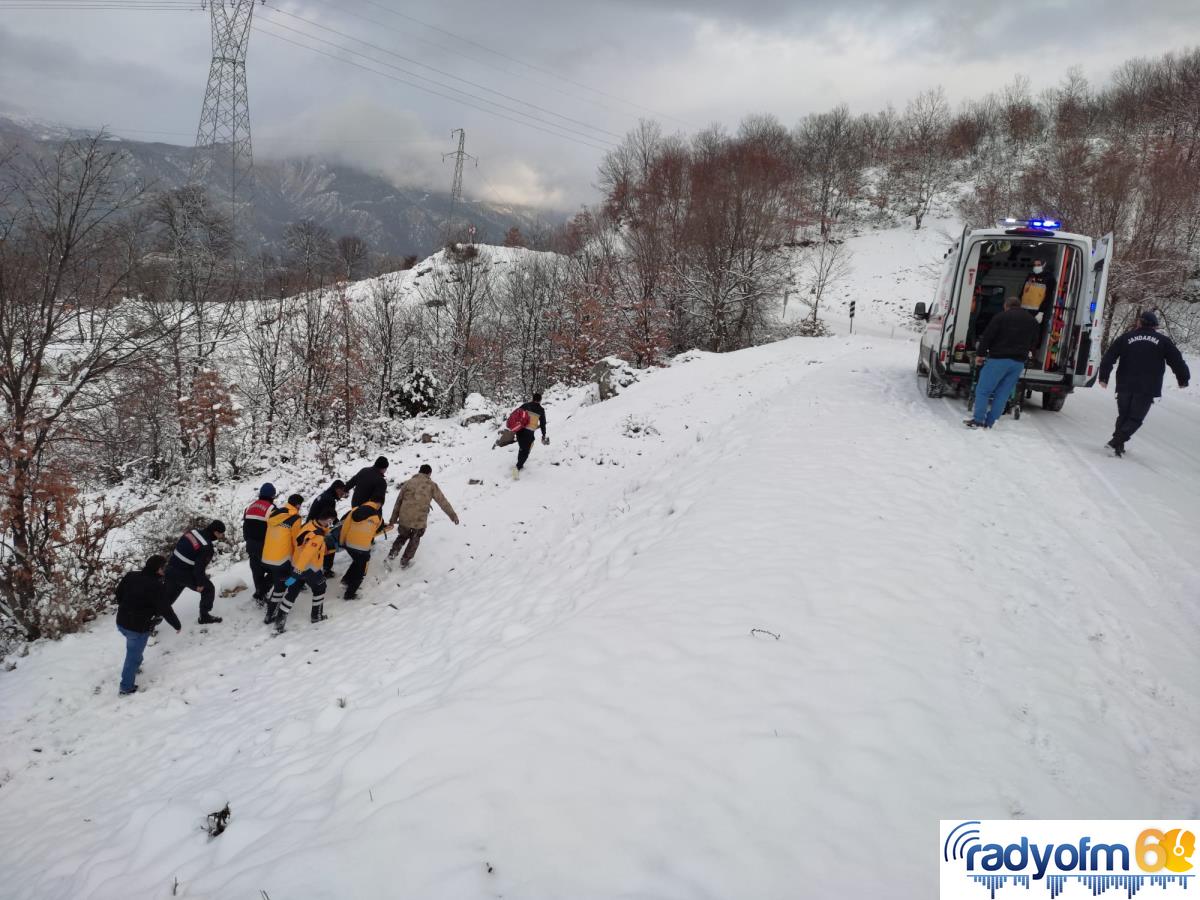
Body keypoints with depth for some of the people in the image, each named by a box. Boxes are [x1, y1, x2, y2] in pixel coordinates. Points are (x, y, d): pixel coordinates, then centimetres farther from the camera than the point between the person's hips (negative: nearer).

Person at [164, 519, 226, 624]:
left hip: (171, 569, 8)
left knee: (169, 596, 25)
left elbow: (177, 544, 12)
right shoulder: (206, 547, -22)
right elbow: (200, 566, -21)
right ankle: (205, 616, 13)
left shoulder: (192, 531, 0)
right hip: (185, 574, -8)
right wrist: (200, 583, -7)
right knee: (208, 589, 8)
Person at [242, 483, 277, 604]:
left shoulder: (250, 507, 7)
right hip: (265, 547, -7)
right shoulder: (271, 509, -15)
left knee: (257, 571, 17)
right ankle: (260, 594, -3)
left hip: (251, 545, 7)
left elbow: (245, 526, 14)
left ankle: (260, 595, 27)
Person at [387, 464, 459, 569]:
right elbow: (443, 501, 5)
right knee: (414, 540, 22)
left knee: (403, 535, 29)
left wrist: (393, 519, 16)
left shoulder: (408, 482, 10)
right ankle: (405, 561, 25)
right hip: (419, 519, -2)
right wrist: (453, 515, 11)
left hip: (404, 518, 2)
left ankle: (393, 552, 14)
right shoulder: (431, 485, 4)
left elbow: (398, 502, 11)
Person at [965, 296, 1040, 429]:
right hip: (1019, 363, 5)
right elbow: (1034, 343, 21)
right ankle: (989, 422, 7)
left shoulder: (1001, 317, -4)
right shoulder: (1032, 321, 14)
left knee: (983, 390, 0)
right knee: (1002, 394, 7)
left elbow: (987, 336, -8)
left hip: (999, 359, -5)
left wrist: (980, 354, -2)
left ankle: (978, 420, -6)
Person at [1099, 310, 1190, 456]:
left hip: (1125, 386, 2)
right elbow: (1177, 361, 7)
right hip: (1147, 389, -2)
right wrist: (1183, 379, 20)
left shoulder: (1125, 338, 6)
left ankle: (1118, 443, 11)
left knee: (1123, 415, 15)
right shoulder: (1163, 341, 5)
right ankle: (1117, 441, -17)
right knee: (1135, 418, 1)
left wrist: (1103, 377, 9)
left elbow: (1108, 358, 3)